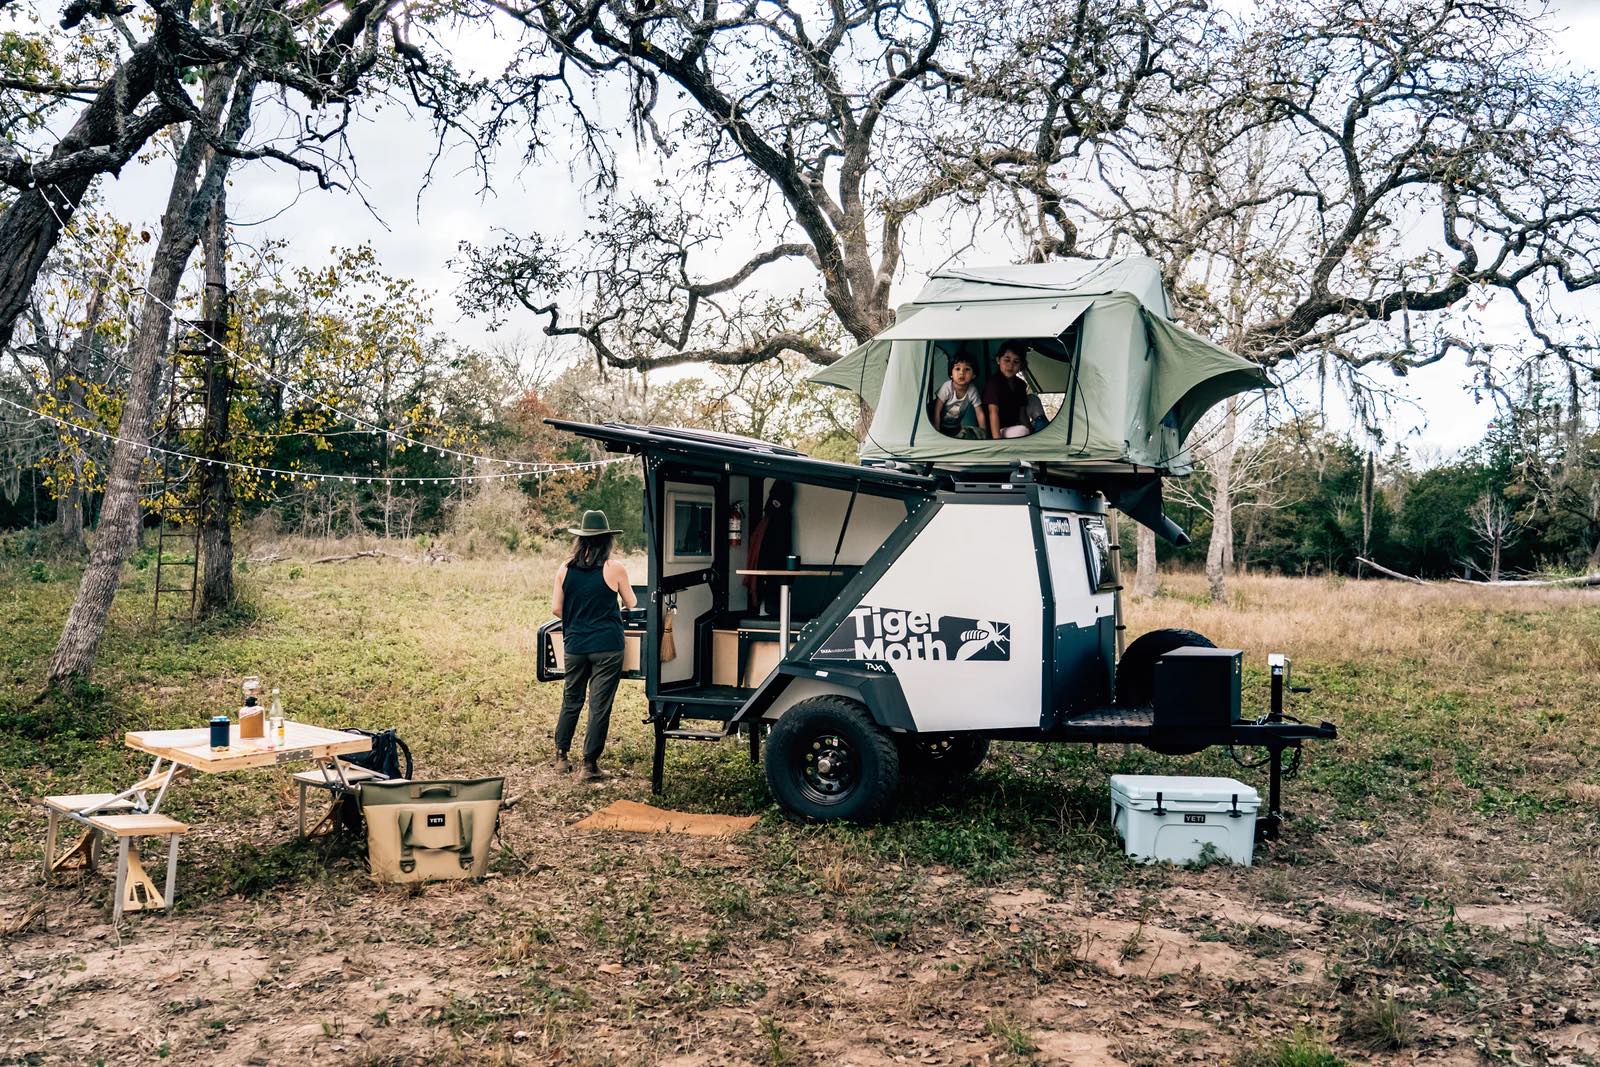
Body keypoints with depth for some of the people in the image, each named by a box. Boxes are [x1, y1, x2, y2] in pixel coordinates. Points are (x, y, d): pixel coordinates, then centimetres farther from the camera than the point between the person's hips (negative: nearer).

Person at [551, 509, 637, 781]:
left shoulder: (565, 569, 0)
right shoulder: (614, 569, -8)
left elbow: (556, 609, 2)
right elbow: (631, 604, 5)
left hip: (574, 645, 3)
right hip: (607, 646, -3)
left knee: (571, 700, 18)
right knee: (600, 705, 2)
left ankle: (561, 756, 25)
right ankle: (589, 765, 4)